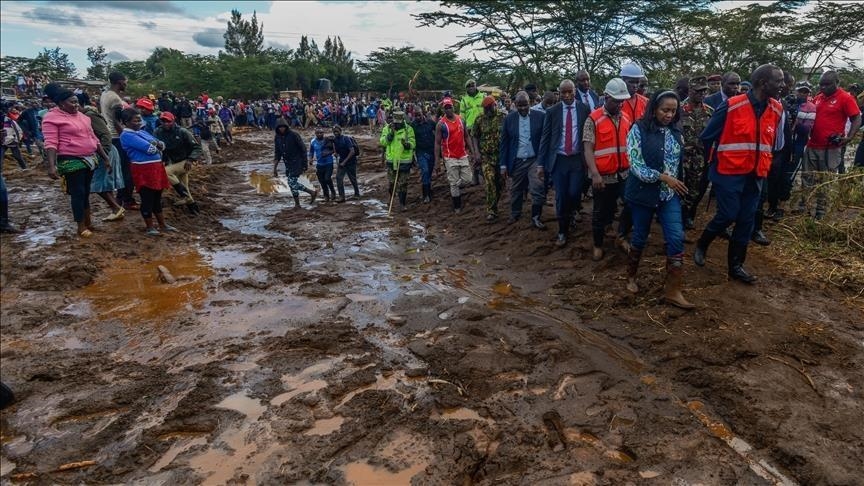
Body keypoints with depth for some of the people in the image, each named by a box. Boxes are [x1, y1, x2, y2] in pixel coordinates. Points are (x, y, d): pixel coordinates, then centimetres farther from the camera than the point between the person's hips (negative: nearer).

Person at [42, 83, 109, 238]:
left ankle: (88, 219, 27)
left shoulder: (81, 115, 13)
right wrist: (51, 165, -26)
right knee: (78, 192, -4)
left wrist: (104, 156, 18)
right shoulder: (52, 117, -9)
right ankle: (81, 226, 4)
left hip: (89, 159, 7)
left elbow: (92, 137, 19)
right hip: (72, 161, -7)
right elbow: (51, 143, -17)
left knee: (86, 191, 16)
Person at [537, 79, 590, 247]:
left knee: (574, 194, -5)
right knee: (561, 197, 2)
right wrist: (541, 163, -1)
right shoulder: (552, 111, 1)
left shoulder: (584, 109, 1)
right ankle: (562, 232, 17)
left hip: (578, 159, 0)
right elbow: (545, 137, 2)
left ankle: (568, 216, 30)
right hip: (558, 160, 0)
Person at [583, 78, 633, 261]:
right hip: (604, 176, -5)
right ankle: (598, 245, 25)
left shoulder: (626, 119, 8)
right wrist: (595, 173, -22)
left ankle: (622, 237, 31)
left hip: (625, 174, 5)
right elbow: (588, 149, -13)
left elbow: (630, 145, 15)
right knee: (601, 212, 7)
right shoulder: (593, 119, -8)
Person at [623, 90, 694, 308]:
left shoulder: (675, 132, 6)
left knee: (676, 238, -5)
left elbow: (680, 161, 17)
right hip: (644, 194, -4)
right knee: (640, 238, 9)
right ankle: (631, 276, 33)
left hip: (670, 195, 4)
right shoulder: (639, 130, -10)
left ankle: (672, 291, 1)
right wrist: (663, 177, -20)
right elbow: (636, 164, -16)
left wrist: (677, 184, 14)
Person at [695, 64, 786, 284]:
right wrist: (719, 160, 7)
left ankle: (735, 266, 18)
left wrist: (762, 163, 14)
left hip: (755, 175, 5)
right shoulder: (732, 106, -14)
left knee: (746, 221, 6)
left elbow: (775, 142, 18)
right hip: (729, 173, -5)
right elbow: (707, 136, -5)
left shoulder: (777, 110, 3)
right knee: (727, 215, -9)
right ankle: (701, 245, 19)